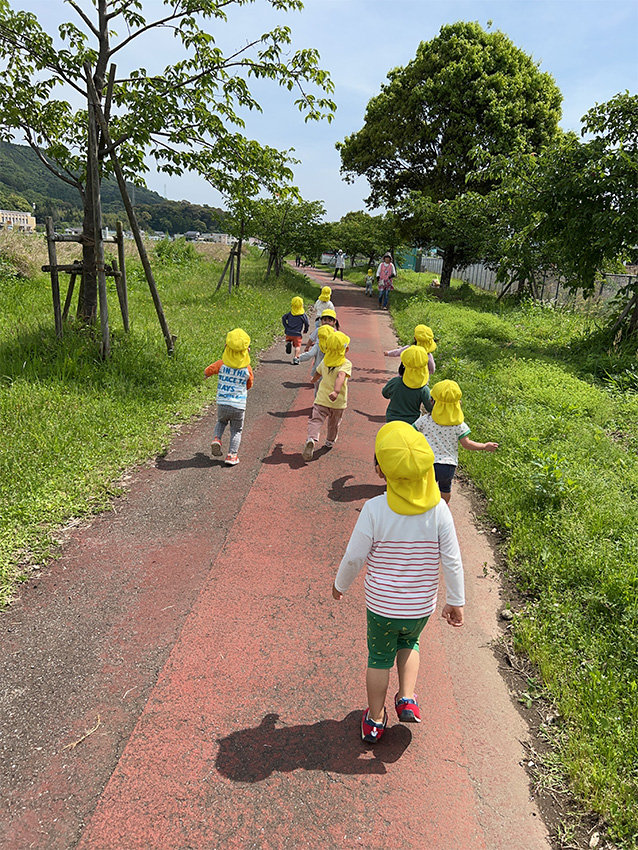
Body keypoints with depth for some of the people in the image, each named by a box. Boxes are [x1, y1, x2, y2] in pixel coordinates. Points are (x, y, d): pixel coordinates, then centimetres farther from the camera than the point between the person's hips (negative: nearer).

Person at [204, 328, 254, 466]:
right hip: (239, 406, -1)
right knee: (236, 431, 15)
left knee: (221, 422, 31)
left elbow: (207, 371, 10)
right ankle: (232, 455, 6)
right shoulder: (247, 368, -5)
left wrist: (208, 374, 33)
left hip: (222, 404, 1)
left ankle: (216, 439, 7)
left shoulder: (221, 364, -6)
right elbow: (249, 385, 10)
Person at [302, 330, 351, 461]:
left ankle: (311, 439, -31)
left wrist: (314, 380, 43)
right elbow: (341, 376, -35)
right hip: (338, 401, -2)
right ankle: (330, 441, 43)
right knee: (334, 423, 21)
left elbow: (317, 373, 20)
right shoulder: (346, 364, -15)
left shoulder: (325, 361, 2)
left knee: (315, 420, -5)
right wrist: (336, 391, -48)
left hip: (322, 399, 2)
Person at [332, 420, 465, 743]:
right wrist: (455, 602, 5)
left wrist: (340, 584, 6)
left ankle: (375, 720, 37)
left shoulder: (375, 509, -22)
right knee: (409, 643, 33)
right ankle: (407, 699, 25)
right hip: (421, 607, 2)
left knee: (380, 657, 21)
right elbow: (452, 562, -10)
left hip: (381, 606, -1)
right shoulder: (438, 510, -17)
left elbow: (354, 557, -13)